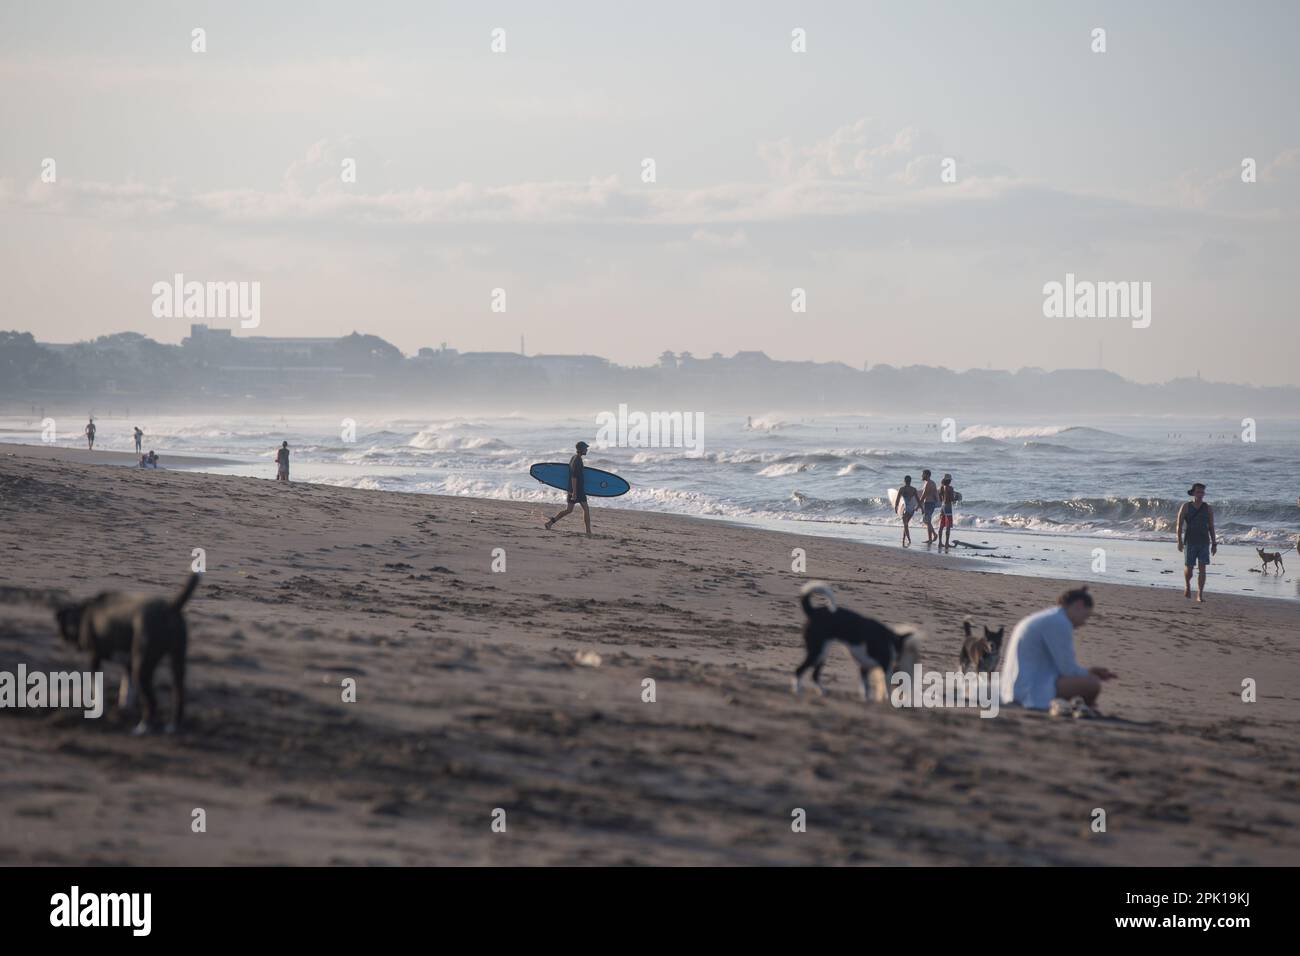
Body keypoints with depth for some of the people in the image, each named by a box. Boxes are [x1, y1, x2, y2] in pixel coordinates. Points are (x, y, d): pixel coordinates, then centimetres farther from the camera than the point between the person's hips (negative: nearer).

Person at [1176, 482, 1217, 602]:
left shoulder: (1208, 509, 6)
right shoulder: (1186, 507, 0)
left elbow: (1211, 527, 9)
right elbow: (1179, 525, 0)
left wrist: (1214, 544, 6)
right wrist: (1179, 541, -8)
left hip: (1204, 543, 1)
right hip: (1190, 542, -1)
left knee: (1202, 569, -7)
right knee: (1188, 568, 2)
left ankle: (1200, 595, -6)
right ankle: (1187, 585, 34)